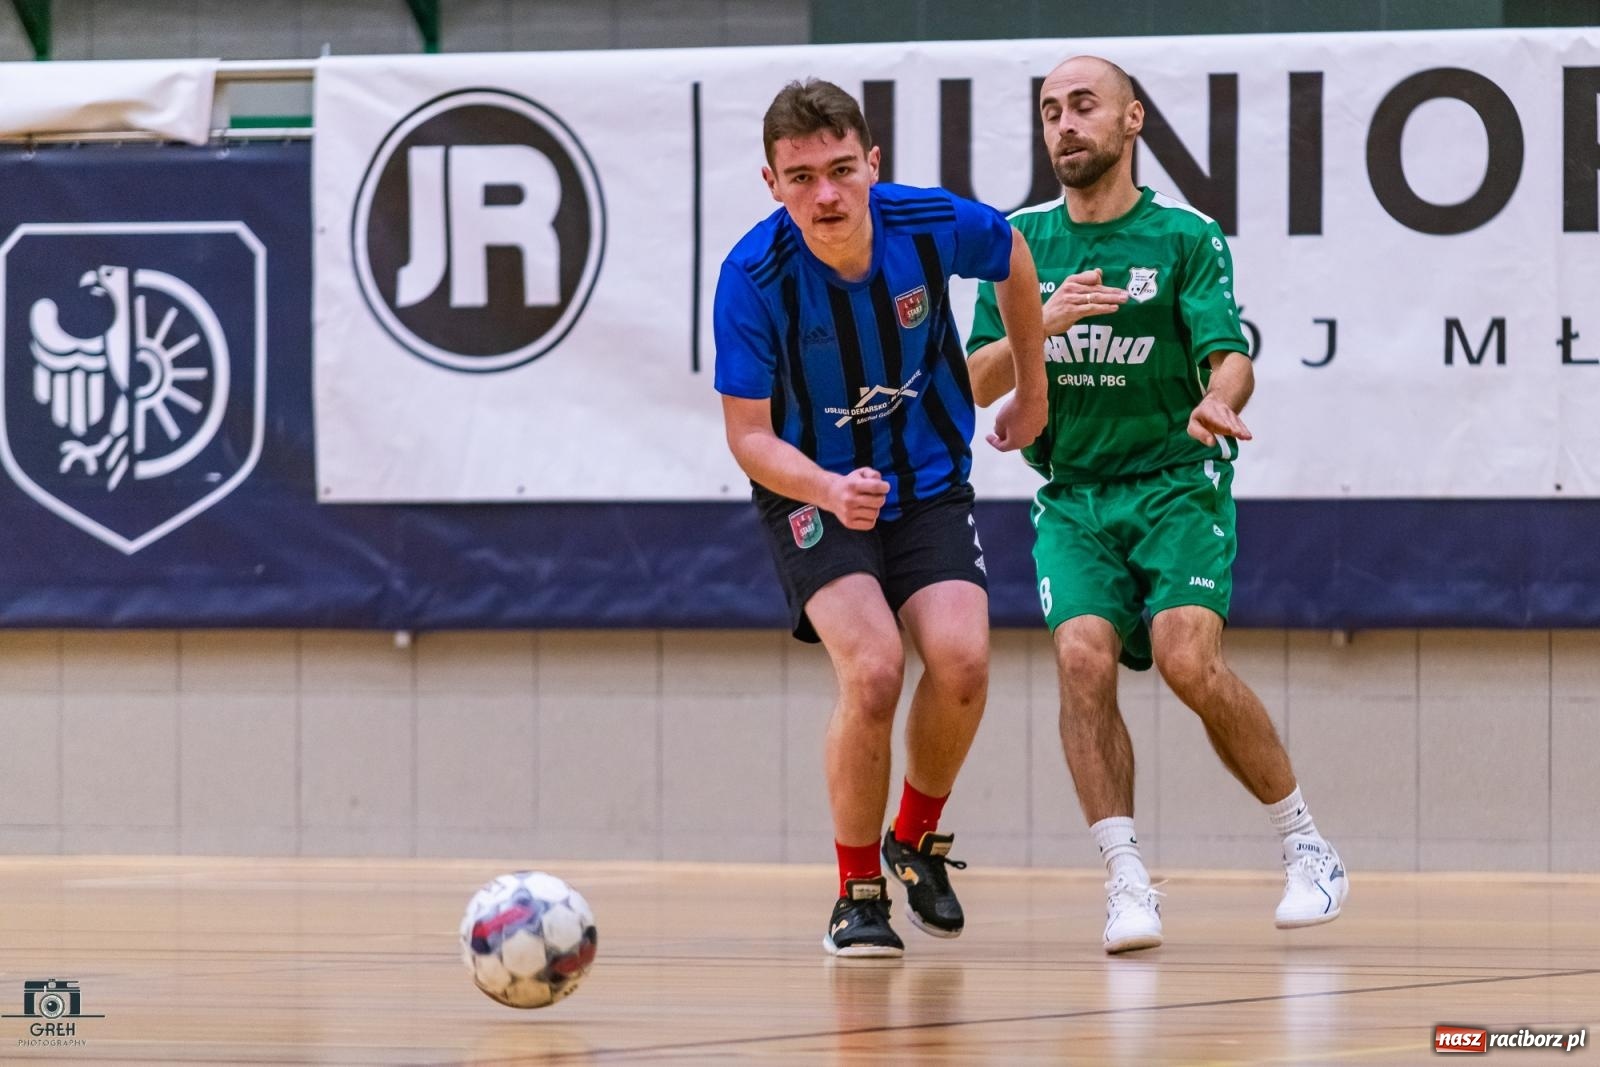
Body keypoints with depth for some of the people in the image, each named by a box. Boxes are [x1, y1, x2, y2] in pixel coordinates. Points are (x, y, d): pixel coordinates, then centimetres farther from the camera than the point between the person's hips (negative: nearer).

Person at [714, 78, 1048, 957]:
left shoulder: (934, 225, -18)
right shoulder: (754, 276, -24)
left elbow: (1012, 257, 7)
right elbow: (749, 437, -18)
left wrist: (1032, 389, 16)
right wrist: (829, 489, -37)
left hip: (927, 483, 2)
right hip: (810, 491, -2)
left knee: (960, 659, -19)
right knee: (873, 668, -24)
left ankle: (917, 839, 11)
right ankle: (858, 892, -3)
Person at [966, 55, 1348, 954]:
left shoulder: (1187, 238, -1)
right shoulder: (1021, 241, 8)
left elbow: (1230, 353, -12)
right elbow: (976, 383, 4)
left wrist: (1220, 400, -36)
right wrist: (1046, 322, -15)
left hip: (1177, 483, -3)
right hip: (1071, 497, 3)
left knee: (1189, 659, -22)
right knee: (1084, 658, -22)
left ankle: (1308, 848, -5)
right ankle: (1128, 881, -17)